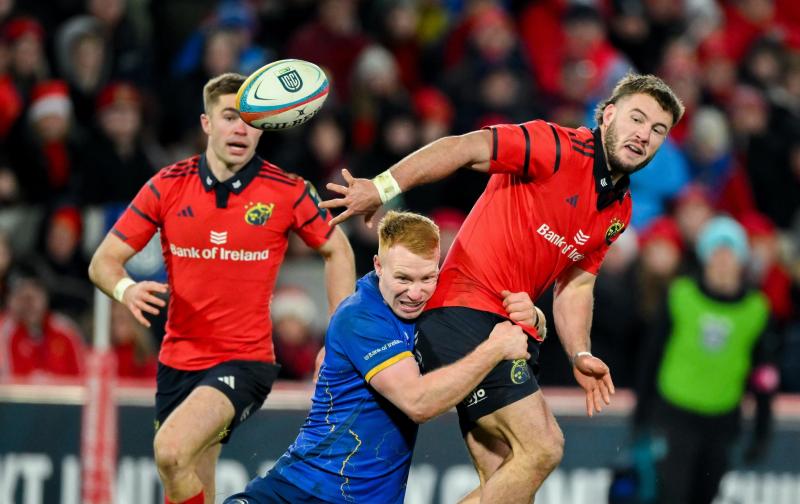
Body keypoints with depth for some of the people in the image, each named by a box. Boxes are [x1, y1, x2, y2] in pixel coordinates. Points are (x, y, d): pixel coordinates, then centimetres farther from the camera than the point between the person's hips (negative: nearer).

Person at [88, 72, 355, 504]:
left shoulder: (288, 193, -6)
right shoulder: (168, 186, -2)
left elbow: (336, 251, 11)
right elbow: (103, 261, 1)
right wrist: (126, 290, -23)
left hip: (245, 360, -4)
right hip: (178, 362, 4)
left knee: (171, 451, -28)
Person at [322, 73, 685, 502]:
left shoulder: (619, 212, 16)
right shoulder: (559, 148, -10)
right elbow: (464, 148, -15)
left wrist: (579, 355, 7)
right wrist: (383, 188, -22)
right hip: (464, 311, -9)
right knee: (541, 448, -17)